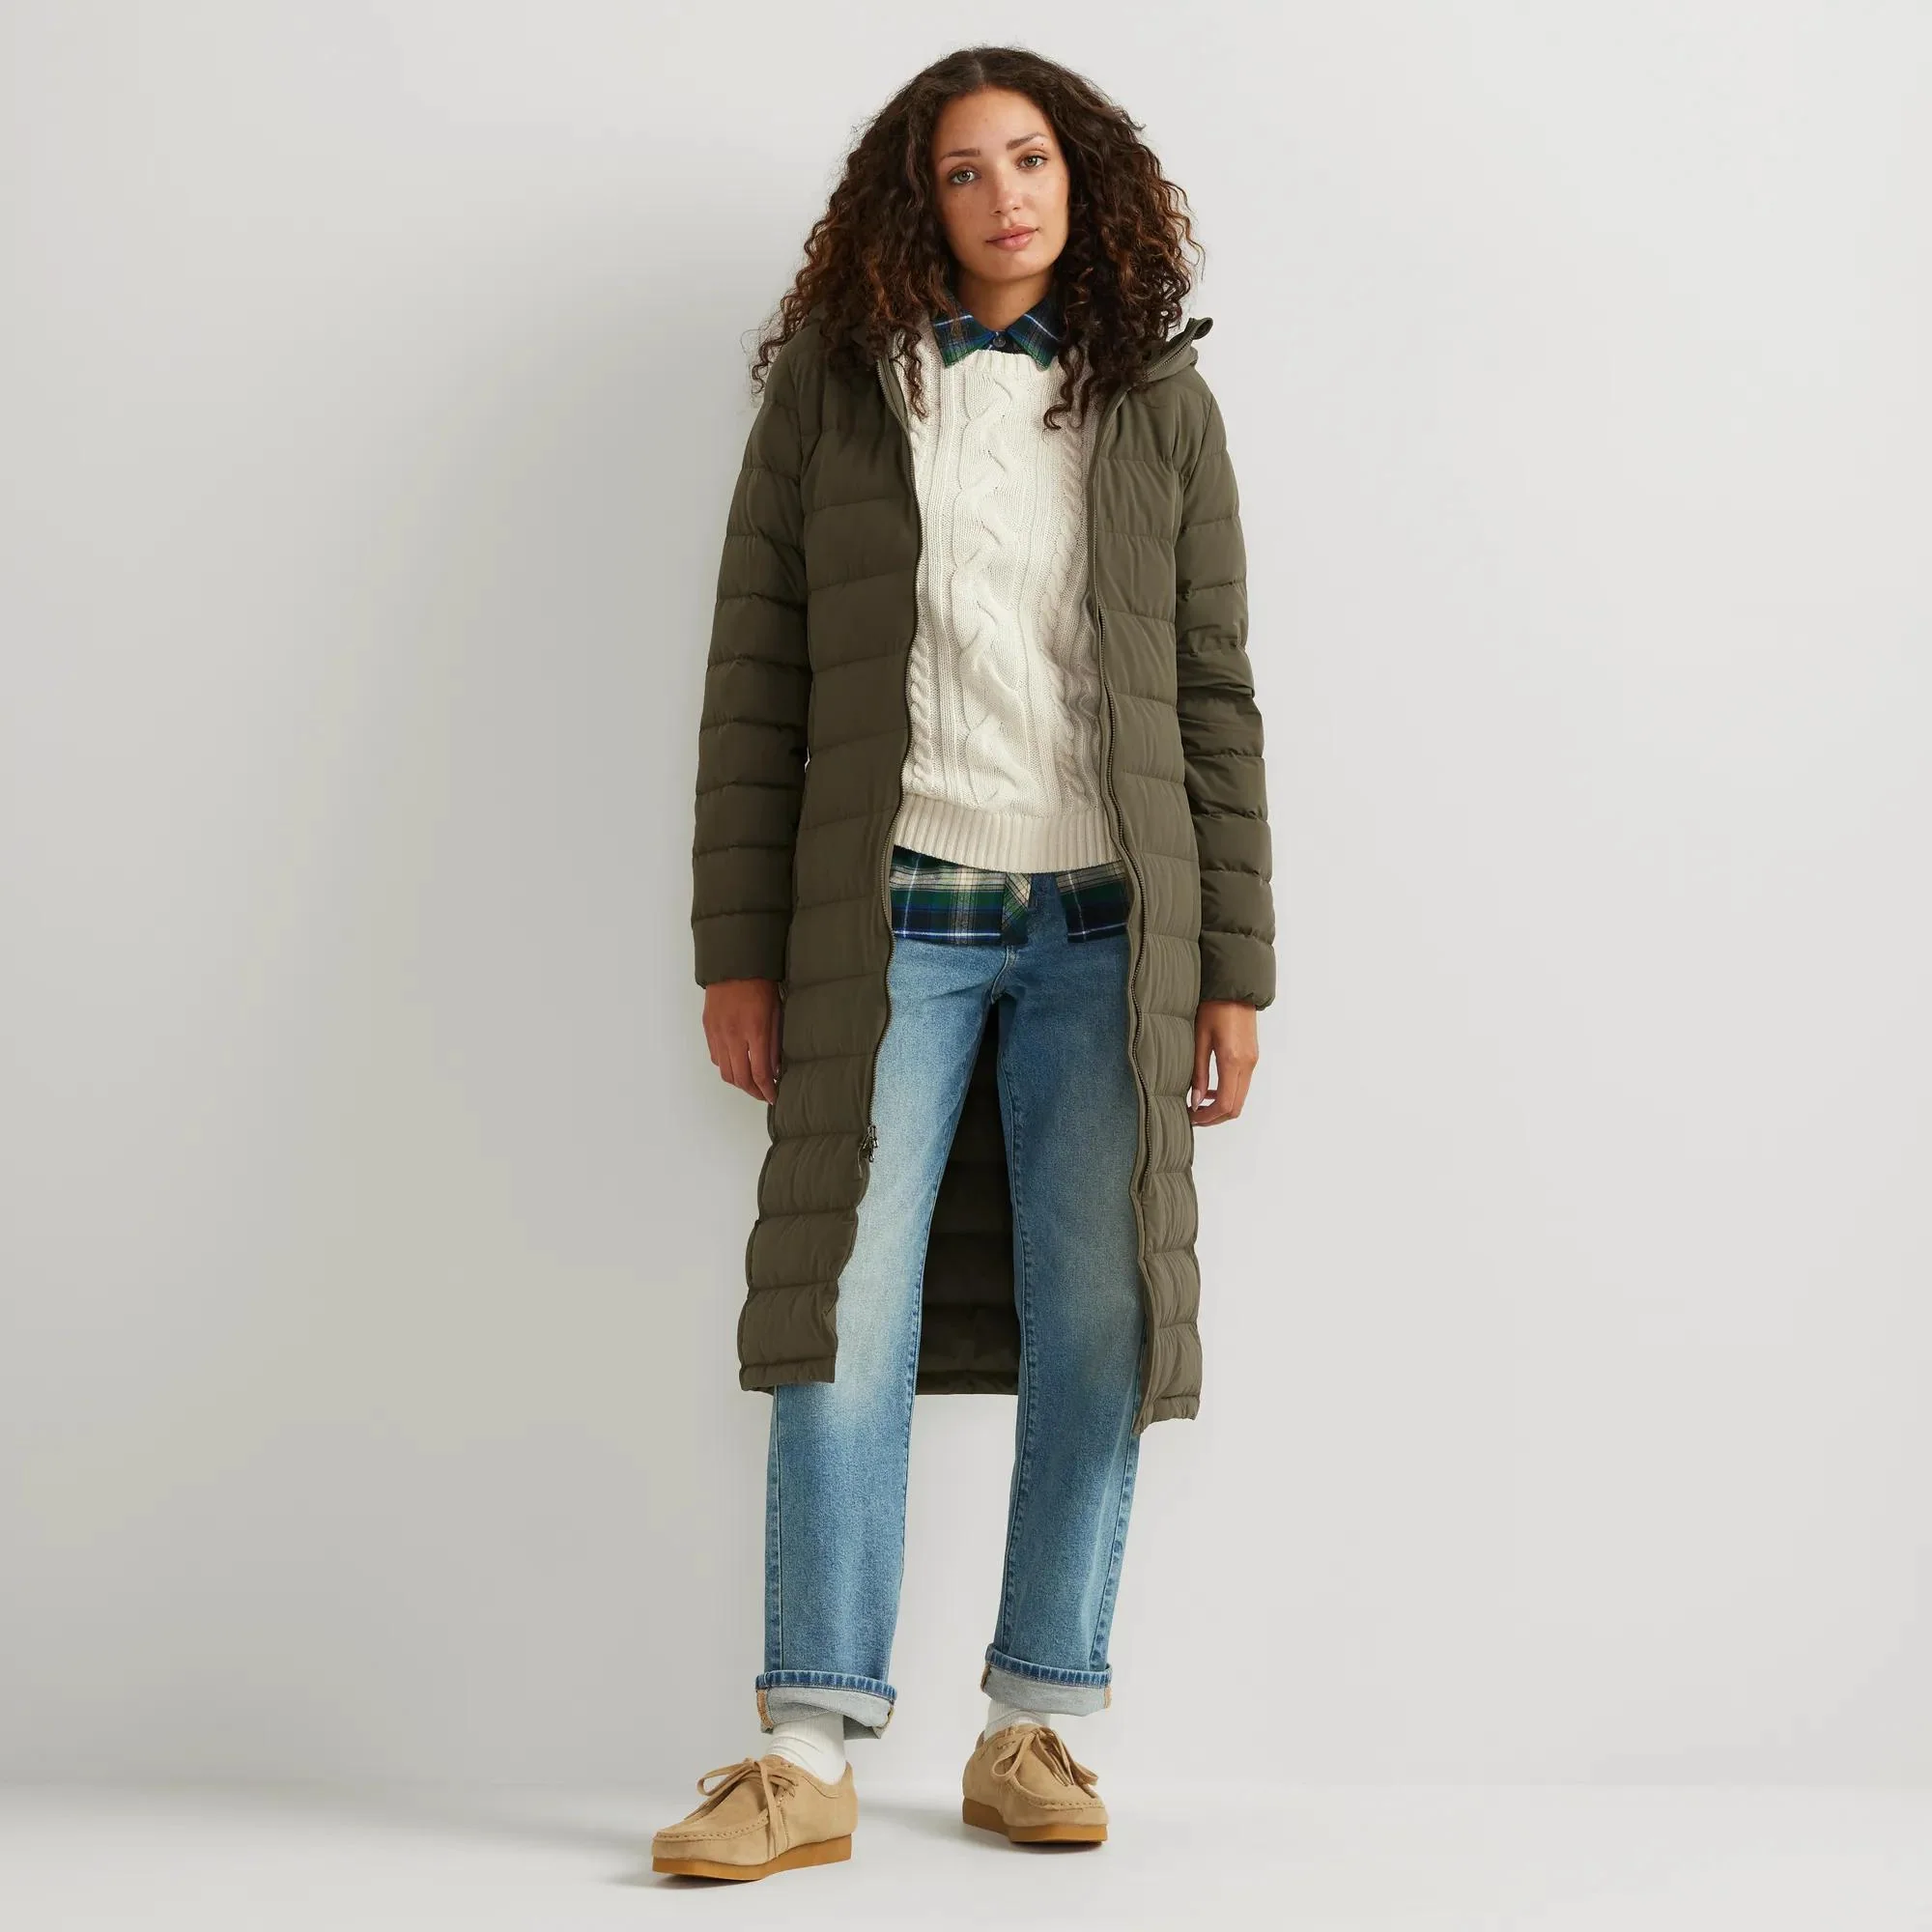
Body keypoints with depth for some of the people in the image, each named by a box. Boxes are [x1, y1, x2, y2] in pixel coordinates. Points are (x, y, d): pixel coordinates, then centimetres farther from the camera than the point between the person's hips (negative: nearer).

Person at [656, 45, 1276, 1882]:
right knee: (847, 1319, -5)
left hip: (1105, 934, 1)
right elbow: (754, 677, 6)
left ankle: (1033, 1732, 13)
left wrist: (1233, 968, 4)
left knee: (1093, 1326, 1)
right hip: (892, 922, -1)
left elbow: (1215, 695, 9)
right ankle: (808, 1756, 1)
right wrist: (737, 947, 0)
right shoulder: (832, 386, 7)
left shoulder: (1159, 403, 10)